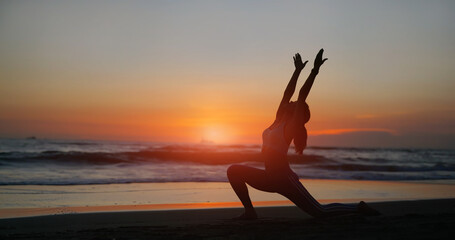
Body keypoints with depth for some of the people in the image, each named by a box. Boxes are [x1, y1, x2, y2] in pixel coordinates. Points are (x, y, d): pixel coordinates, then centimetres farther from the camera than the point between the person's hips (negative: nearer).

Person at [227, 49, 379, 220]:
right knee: (234, 171, 2)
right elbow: (288, 92, 16)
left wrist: (315, 70, -17)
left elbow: (302, 96, -15)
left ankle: (358, 208, 13)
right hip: (270, 178, 8)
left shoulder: (292, 125, -7)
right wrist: (298, 70, 23)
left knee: (320, 212, -7)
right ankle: (249, 212, 5)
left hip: (285, 179, -8)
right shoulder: (278, 121, 11)